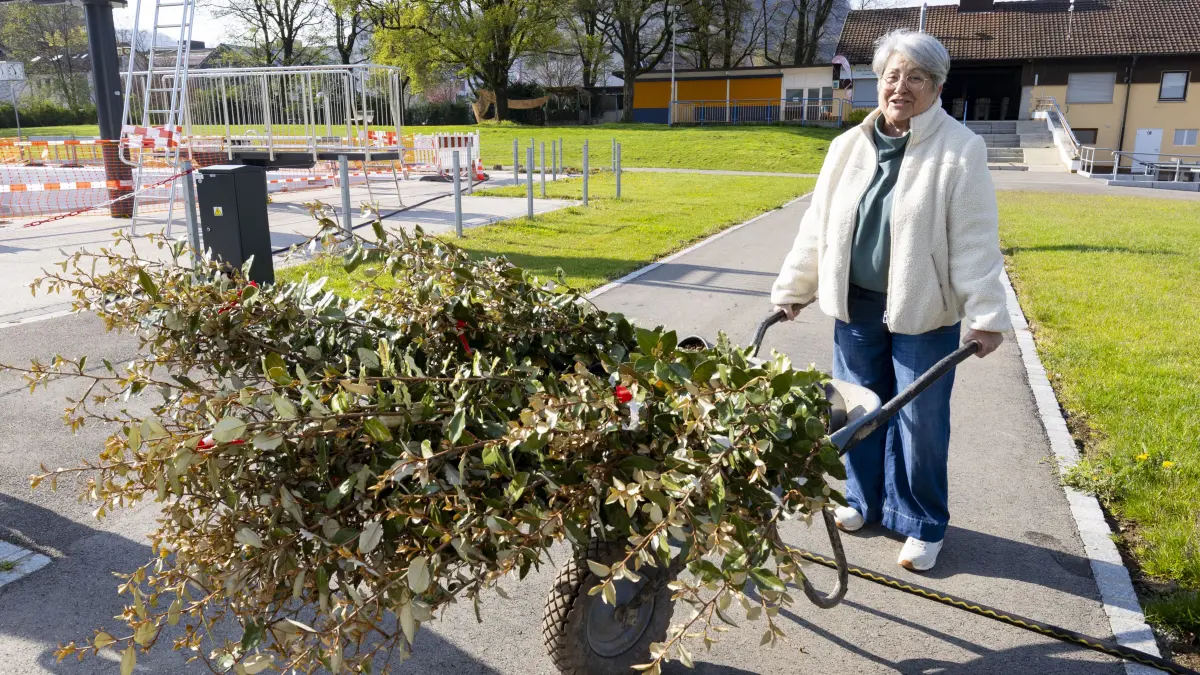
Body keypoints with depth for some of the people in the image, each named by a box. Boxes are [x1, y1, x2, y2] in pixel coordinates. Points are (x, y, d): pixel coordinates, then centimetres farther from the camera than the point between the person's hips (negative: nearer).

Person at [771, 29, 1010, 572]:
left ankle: (924, 525, 22)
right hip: (856, 307, 4)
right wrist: (792, 289, 12)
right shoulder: (849, 146, 5)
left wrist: (986, 314, -16)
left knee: (920, 423, 5)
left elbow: (975, 240, -11)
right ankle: (865, 500, 34)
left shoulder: (960, 149, -8)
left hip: (923, 312, -4)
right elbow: (817, 226, 10)